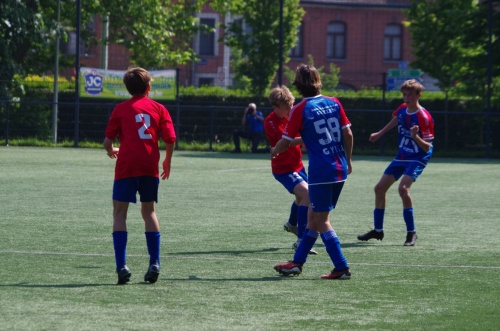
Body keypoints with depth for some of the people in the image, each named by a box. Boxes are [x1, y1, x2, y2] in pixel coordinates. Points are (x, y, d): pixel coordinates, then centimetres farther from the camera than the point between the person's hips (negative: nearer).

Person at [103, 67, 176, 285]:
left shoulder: (121, 109, 4)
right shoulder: (159, 109, 8)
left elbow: (107, 141, 3)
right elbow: (170, 139, 2)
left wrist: (111, 151, 26)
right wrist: (167, 161, 18)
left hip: (127, 167, -2)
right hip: (150, 168, 2)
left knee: (119, 213, 3)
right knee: (149, 212, 17)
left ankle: (122, 266, -10)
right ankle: (154, 264, 10)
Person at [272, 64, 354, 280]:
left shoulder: (300, 110, -9)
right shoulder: (334, 103, 5)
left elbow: (285, 142, -4)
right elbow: (348, 134, 5)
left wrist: (274, 151, 17)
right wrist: (348, 160, 18)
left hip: (320, 171, -6)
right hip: (340, 169, 6)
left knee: (321, 221, 1)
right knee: (314, 215, 16)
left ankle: (342, 268, -3)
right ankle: (297, 262, 23)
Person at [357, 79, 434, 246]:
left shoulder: (424, 117, -23)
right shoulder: (402, 109, -2)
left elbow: (427, 147, -22)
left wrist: (415, 137, -40)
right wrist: (380, 133, 30)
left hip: (418, 158, -8)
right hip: (401, 156, 8)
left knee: (403, 187, -29)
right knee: (380, 188, 8)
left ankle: (411, 232, -17)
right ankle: (378, 230, 24)